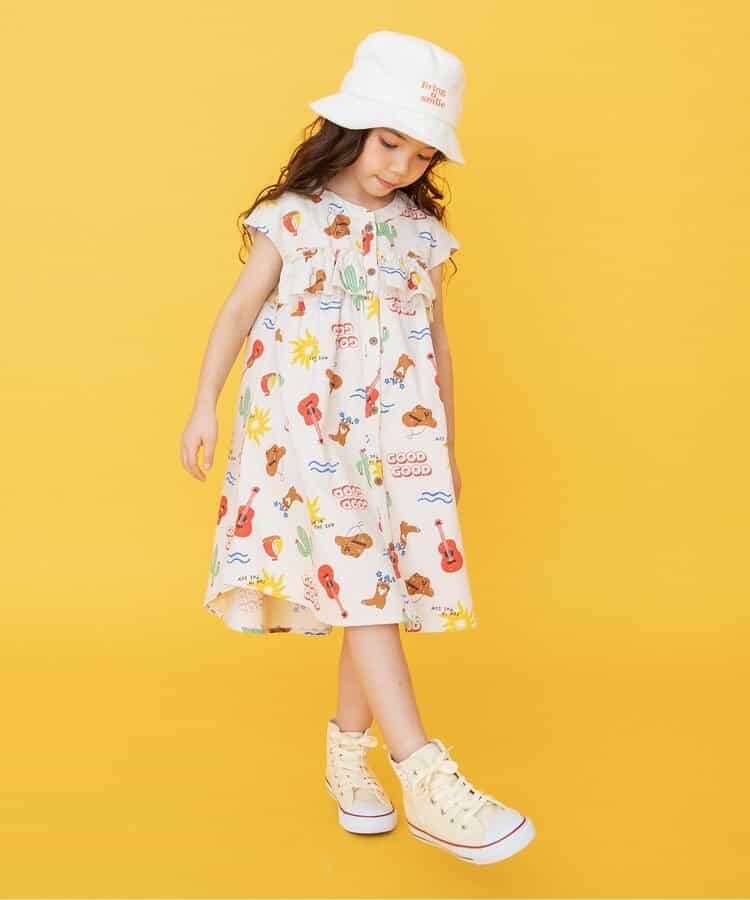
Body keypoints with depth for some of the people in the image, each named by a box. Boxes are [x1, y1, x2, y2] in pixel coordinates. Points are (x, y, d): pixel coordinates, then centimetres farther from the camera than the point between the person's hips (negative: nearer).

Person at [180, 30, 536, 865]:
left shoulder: (424, 232, 12)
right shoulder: (293, 217, 3)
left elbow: (436, 343, 17)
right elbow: (241, 309, 5)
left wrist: (448, 448, 19)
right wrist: (205, 406, 0)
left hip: (398, 429, 4)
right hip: (305, 423, -4)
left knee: (381, 586, 1)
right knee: (356, 578, -14)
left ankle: (349, 747, 21)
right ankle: (425, 778, -18)